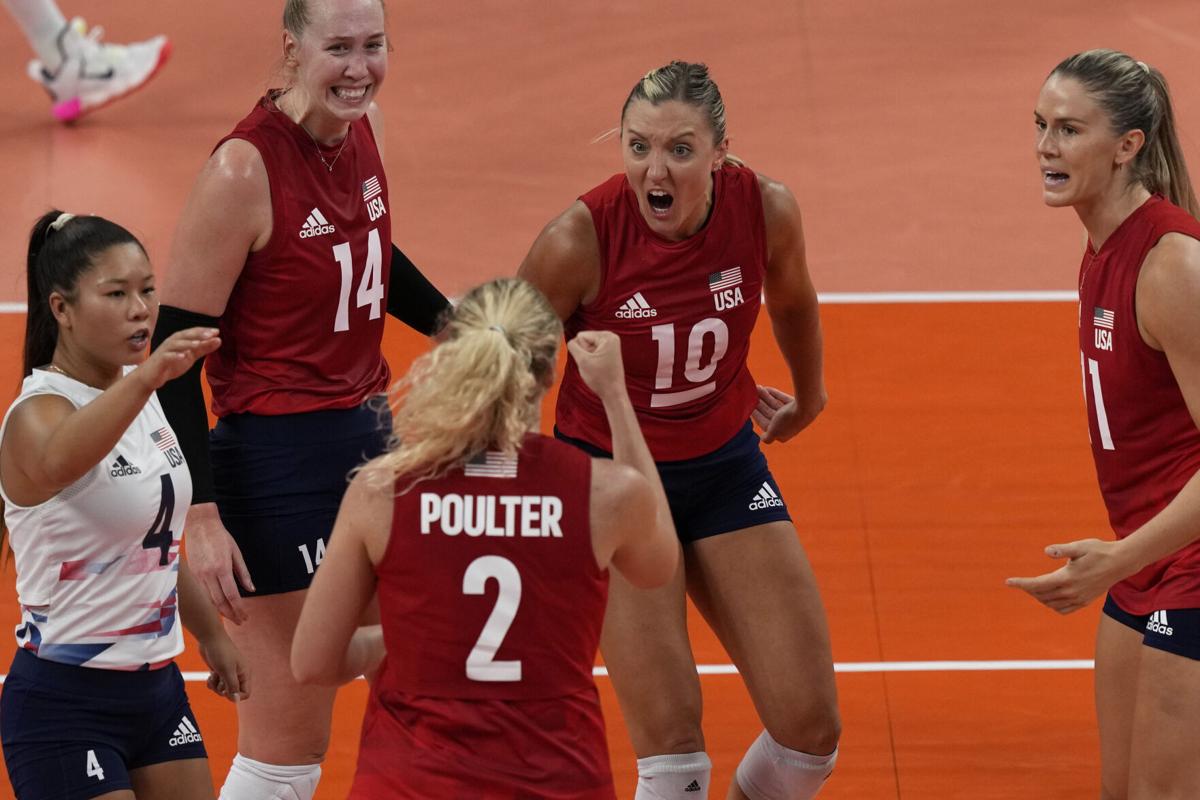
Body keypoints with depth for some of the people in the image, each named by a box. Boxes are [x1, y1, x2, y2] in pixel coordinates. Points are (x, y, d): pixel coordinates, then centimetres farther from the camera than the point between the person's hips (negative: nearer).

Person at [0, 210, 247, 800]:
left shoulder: (140, 396, 8)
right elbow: (56, 462, -44)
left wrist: (210, 633, 28)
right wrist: (146, 376, -58)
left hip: (155, 686, 8)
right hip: (65, 703, -8)